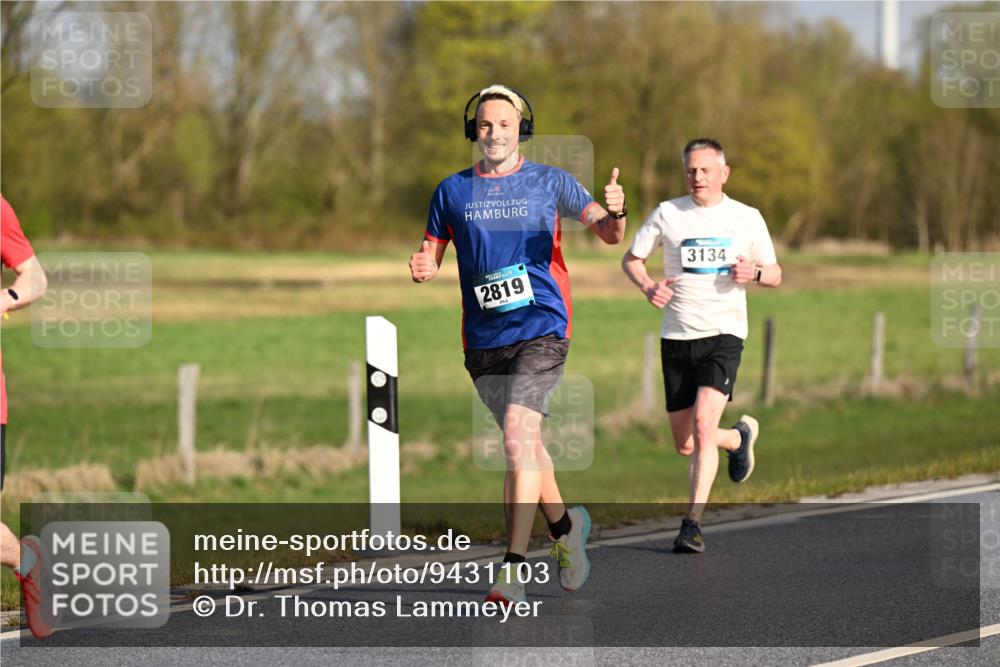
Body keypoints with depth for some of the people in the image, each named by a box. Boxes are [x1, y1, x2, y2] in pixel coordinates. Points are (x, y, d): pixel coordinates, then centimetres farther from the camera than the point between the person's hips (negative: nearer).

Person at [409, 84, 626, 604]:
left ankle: (514, 568, -23)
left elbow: (608, 234, 0)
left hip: (540, 328, -4)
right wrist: (422, 268, -10)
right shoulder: (452, 191, 9)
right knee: (523, 444, 14)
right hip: (483, 340, 4)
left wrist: (615, 214, -23)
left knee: (518, 432, -20)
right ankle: (565, 526, 41)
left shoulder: (549, 183, 3)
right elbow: (431, 252, 14)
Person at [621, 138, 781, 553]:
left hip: (723, 335, -2)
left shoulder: (747, 218, 5)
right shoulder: (667, 214, 4)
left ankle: (693, 523, -19)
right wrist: (648, 287, -8)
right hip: (676, 338, 2)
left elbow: (775, 274, 13)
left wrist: (754, 273, -11)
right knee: (684, 445, 6)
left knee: (703, 423, -22)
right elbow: (631, 259, 13)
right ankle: (740, 436, 40)